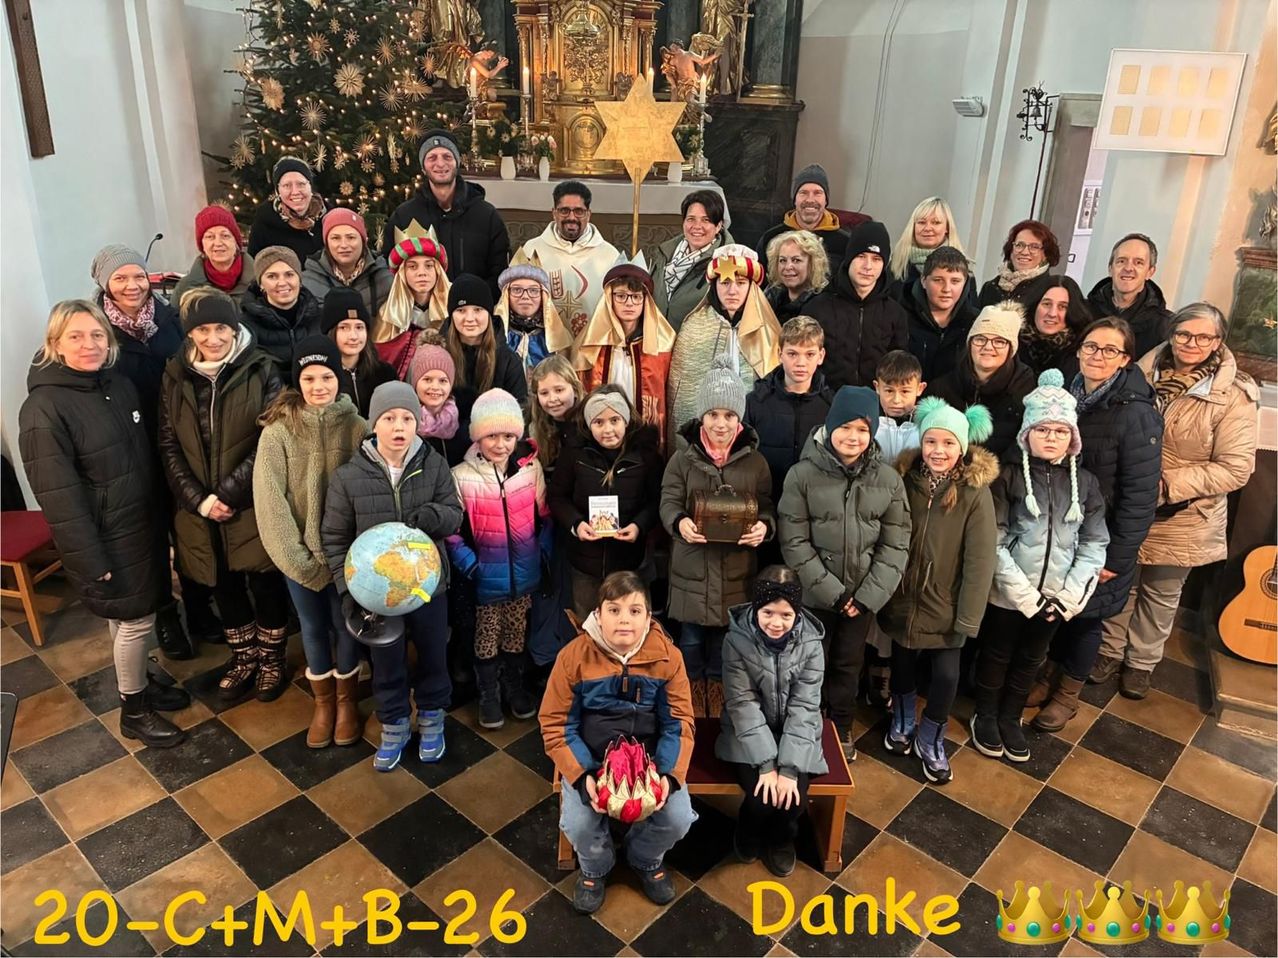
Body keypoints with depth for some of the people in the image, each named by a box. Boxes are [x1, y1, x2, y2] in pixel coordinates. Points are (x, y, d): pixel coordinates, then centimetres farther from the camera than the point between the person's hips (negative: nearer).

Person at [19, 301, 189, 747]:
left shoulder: (120, 385, 2)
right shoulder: (44, 409, -19)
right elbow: (58, 495, -19)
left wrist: (160, 520, 12)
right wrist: (91, 561, -19)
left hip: (142, 527, 6)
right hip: (104, 540, -6)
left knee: (129, 616, 20)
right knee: (136, 619, 4)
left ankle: (140, 685, 40)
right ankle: (134, 712, 24)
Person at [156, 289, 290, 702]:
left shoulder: (261, 370, -8)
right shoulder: (175, 376, 2)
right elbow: (168, 445, 1)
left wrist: (230, 493, -16)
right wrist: (199, 499, -10)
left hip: (253, 504, -3)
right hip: (199, 508, 3)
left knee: (265, 583, 8)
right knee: (224, 586, 16)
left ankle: (272, 658, 30)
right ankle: (243, 659, 36)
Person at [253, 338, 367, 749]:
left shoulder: (357, 427, -9)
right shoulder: (278, 430, -10)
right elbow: (269, 499, -12)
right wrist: (297, 557, -14)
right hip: (299, 554, 0)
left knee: (345, 626, 14)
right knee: (313, 628, 16)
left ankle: (346, 701, 37)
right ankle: (323, 702, 38)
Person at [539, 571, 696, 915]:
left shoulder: (667, 656, -10)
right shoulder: (574, 655, -14)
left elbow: (679, 722, -5)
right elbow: (555, 724, -9)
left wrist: (670, 775, -20)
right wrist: (581, 776, -21)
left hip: (650, 755, 1)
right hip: (590, 758, -1)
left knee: (678, 819, -17)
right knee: (578, 824, -21)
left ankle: (646, 860, 21)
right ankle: (594, 868, 18)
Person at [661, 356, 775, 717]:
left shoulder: (755, 461, 1)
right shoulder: (683, 458, -2)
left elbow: (767, 509, 3)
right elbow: (669, 502, -5)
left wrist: (763, 527, -21)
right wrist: (679, 522, -29)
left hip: (736, 573, 1)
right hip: (692, 570, -1)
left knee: (725, 647, 14)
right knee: (691, 643, 12)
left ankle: (719, 717, 35)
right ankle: (692, 715, 33)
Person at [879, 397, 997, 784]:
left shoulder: (975, 492, -14)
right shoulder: (904, 481, -7)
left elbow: (980, 560, -13)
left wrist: (968, 619, -13)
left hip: (945, 606, -2)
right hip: (903, 600, 2)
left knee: (945, 675, 1)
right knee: (902, 664, 17)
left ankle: (930, 741, 29)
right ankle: (902, 722, 45)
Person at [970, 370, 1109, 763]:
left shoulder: (1085, 483, 0)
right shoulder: (1009, 476, -10)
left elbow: (1094, 545, 1)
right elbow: (994, 543, -14)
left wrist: (1070, 597, -9)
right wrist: (1025, 594, -16)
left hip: (1056, 597, 3)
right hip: (1008, 593, -3)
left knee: (1030, 660, 19)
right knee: (996, 656, 15)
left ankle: (1010, 718, 40)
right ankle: (985, 717, 36)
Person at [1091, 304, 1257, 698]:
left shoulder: (1233, 395, -15)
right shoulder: (1143, 373, -6)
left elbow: (1235, 468, -17)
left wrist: (1167, 485, -23)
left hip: (1183, 518, -2)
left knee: (1162, 593, 17)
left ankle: (1141, 662, 37)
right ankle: (1110, 650, 38)